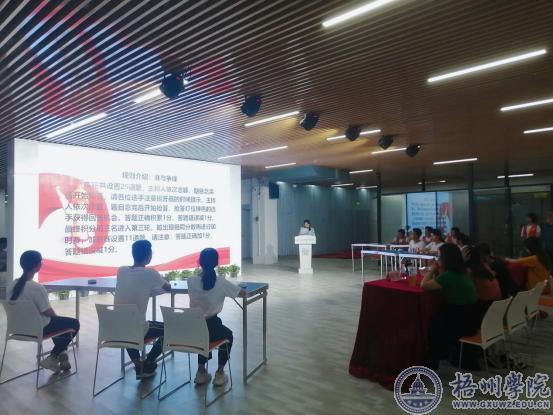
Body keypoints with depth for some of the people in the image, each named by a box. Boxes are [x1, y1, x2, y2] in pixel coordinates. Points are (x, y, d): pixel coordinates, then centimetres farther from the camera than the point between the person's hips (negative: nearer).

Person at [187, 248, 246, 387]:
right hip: (212, 327, -3)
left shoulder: (191, 281, -5)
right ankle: (220, 373, 28)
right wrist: (227, 290, 19)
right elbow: (243, 293, 1)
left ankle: (201, 372, 35)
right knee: (228, 335, 30)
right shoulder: (221, 282, -12)